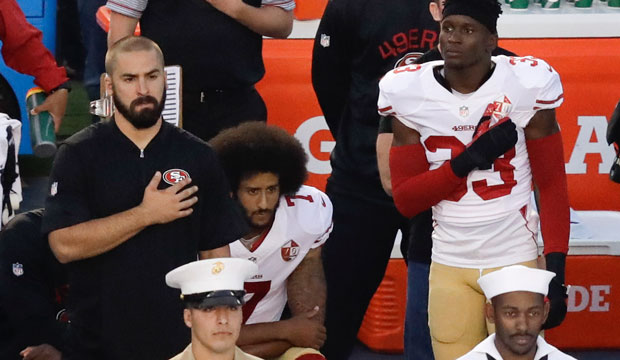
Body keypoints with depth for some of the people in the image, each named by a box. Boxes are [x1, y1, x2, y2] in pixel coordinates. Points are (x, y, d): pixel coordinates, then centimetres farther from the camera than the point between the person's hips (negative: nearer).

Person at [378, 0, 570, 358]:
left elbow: (552, 186, -4)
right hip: (449, 266, 2)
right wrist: (467, 162, -18)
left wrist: (556, 271, -13)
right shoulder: (409, 93, -4)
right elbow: (405, 199, -3)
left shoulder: (527, 84, -9)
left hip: (516, 261, -2)